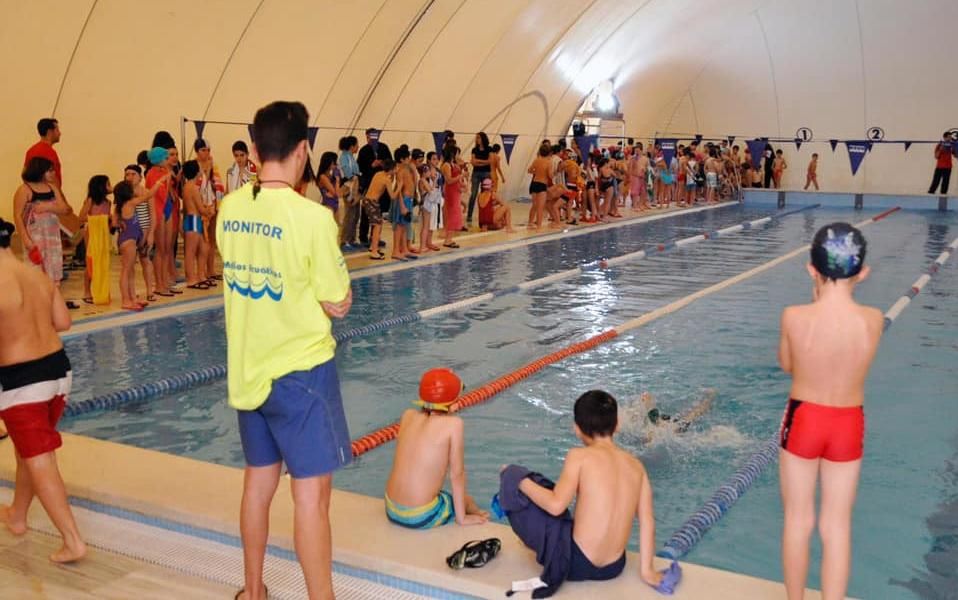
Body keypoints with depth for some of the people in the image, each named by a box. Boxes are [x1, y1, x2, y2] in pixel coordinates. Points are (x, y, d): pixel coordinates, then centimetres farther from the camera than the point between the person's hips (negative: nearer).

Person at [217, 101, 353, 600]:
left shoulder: (229, 208, 0)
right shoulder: (310, 216, -19)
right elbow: (338, 305, -13)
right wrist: (338, 281, 5)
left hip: (247, 368, 7)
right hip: (300, 371, -7)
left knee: (258, 482, 20)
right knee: (311, 493, 2)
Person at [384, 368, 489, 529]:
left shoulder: (408, 415, 3)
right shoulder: (453, 424, -11)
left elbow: (401, 460, 10)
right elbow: (457, 473, -7)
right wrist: (462, 518, 2)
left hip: (392, 510, 5)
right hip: (421, 516, -5)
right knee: (467, 501, 27)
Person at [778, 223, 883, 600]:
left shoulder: (794, 317, -19)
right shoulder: (873, 320, -15)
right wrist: (831, 301, 7)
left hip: (802, 421, -1)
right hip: (848, 426, 1)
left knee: (798, 519, 15)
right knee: (837, 525, 14)